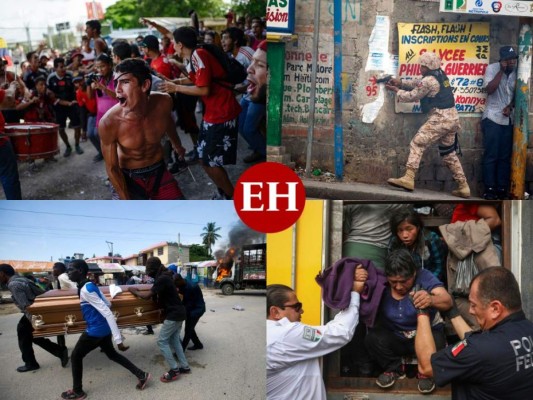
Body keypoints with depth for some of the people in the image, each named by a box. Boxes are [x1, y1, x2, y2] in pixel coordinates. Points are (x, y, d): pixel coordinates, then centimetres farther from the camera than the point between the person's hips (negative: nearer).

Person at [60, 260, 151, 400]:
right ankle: (142, 375, 26)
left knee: (76, 356, 9)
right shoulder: (90, 285, 5)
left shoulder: (85, 290, -24)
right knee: (112, 354, 23)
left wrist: (118, 339, -29)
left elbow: (108, 313, -27)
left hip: (96, 330, -9)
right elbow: (107, 304, 16)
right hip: (104, 328, 9)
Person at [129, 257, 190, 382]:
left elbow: (147, 296, -19)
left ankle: (174, 370, -2)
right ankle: (184, 367, 20)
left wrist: (134, 292, -3)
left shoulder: (162, 279, -19)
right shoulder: (165, 277, 11)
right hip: (178, 312, 10)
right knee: (174, 340, 17)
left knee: (162, 341, -4)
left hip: (174, 314, -10)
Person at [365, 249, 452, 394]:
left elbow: (447, 302, -35)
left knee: (436, 342, -34)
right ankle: (394, 369, 2)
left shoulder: (424, 277, -20)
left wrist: (431, 300, -60)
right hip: (395, 337, 2)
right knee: (372, 338, -26)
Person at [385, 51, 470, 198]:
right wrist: (401, 82, 20)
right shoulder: (440, 75, 16)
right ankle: (463, 187, 16)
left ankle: (408, 178, -21)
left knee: (417, 144, -10)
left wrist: (397, 90, 13)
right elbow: (418, 83, 28)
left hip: (440, 119, -9)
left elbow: (411, 97, -2)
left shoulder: (429, 80, -11)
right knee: (448, 153, 15)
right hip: (452, 118, 9)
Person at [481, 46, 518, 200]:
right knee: (491, 155, -4)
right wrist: (502, 70, -17)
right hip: (493, 118, -4)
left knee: (505, 156, 5)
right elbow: (490, 89, -17)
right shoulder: (492, 68, -5)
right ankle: (490, 189, 1)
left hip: (509, 119, 4)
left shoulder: (517, 71, 6)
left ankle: (502, 189, 10)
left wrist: (510, 106, -7)